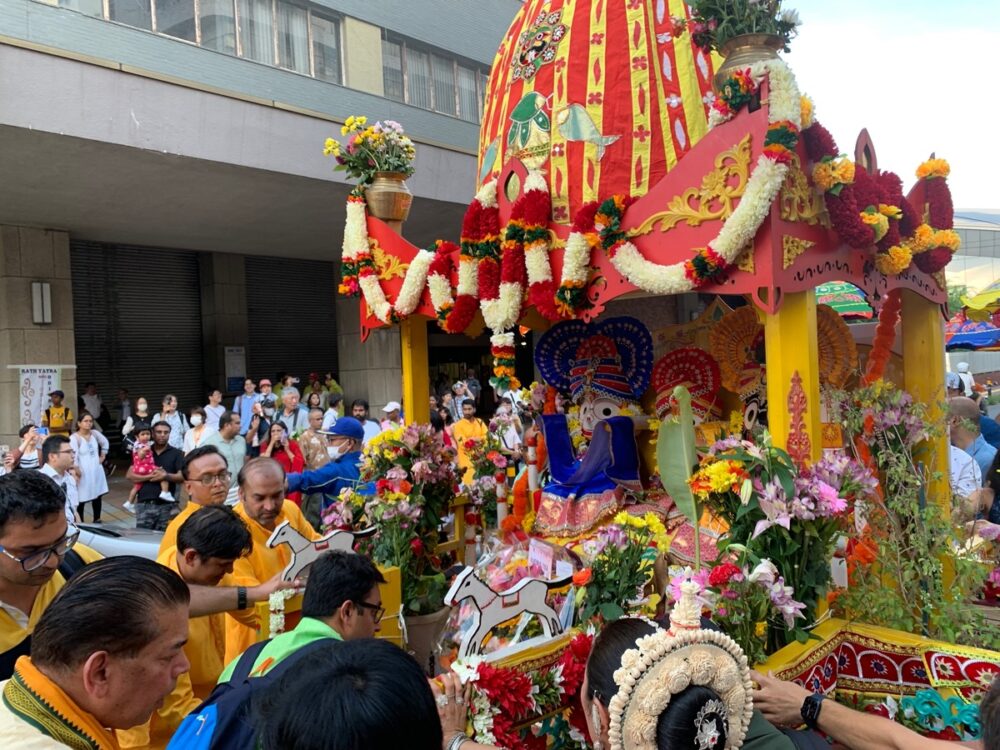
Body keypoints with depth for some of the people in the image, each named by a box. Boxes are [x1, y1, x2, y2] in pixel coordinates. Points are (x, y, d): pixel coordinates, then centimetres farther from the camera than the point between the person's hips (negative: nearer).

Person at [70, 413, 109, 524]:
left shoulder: (95, 433, 2)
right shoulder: (75, 438, -18)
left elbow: (105, 443, 21)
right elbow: (73, 456, -23)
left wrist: (103, 456, 14)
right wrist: (76, 471, -25)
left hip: (96, 470, 6)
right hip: (83, 473, -6)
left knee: (98, 495, 13)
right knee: (82, 498, -1)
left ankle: (97, 519, 26)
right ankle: (80, 522, 10)